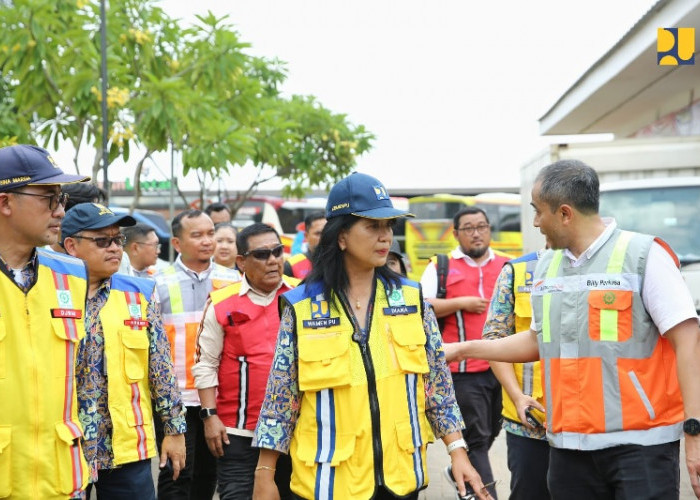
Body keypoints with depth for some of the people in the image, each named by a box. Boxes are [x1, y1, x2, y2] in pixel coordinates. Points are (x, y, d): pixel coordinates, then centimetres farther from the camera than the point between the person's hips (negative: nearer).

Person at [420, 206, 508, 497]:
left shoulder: (506, 267, 13)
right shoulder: (441, 267, 3)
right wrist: (460, 303, -13)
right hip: (464, 369, -4)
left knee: (492, 431, 16)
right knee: (477, 438, -3)